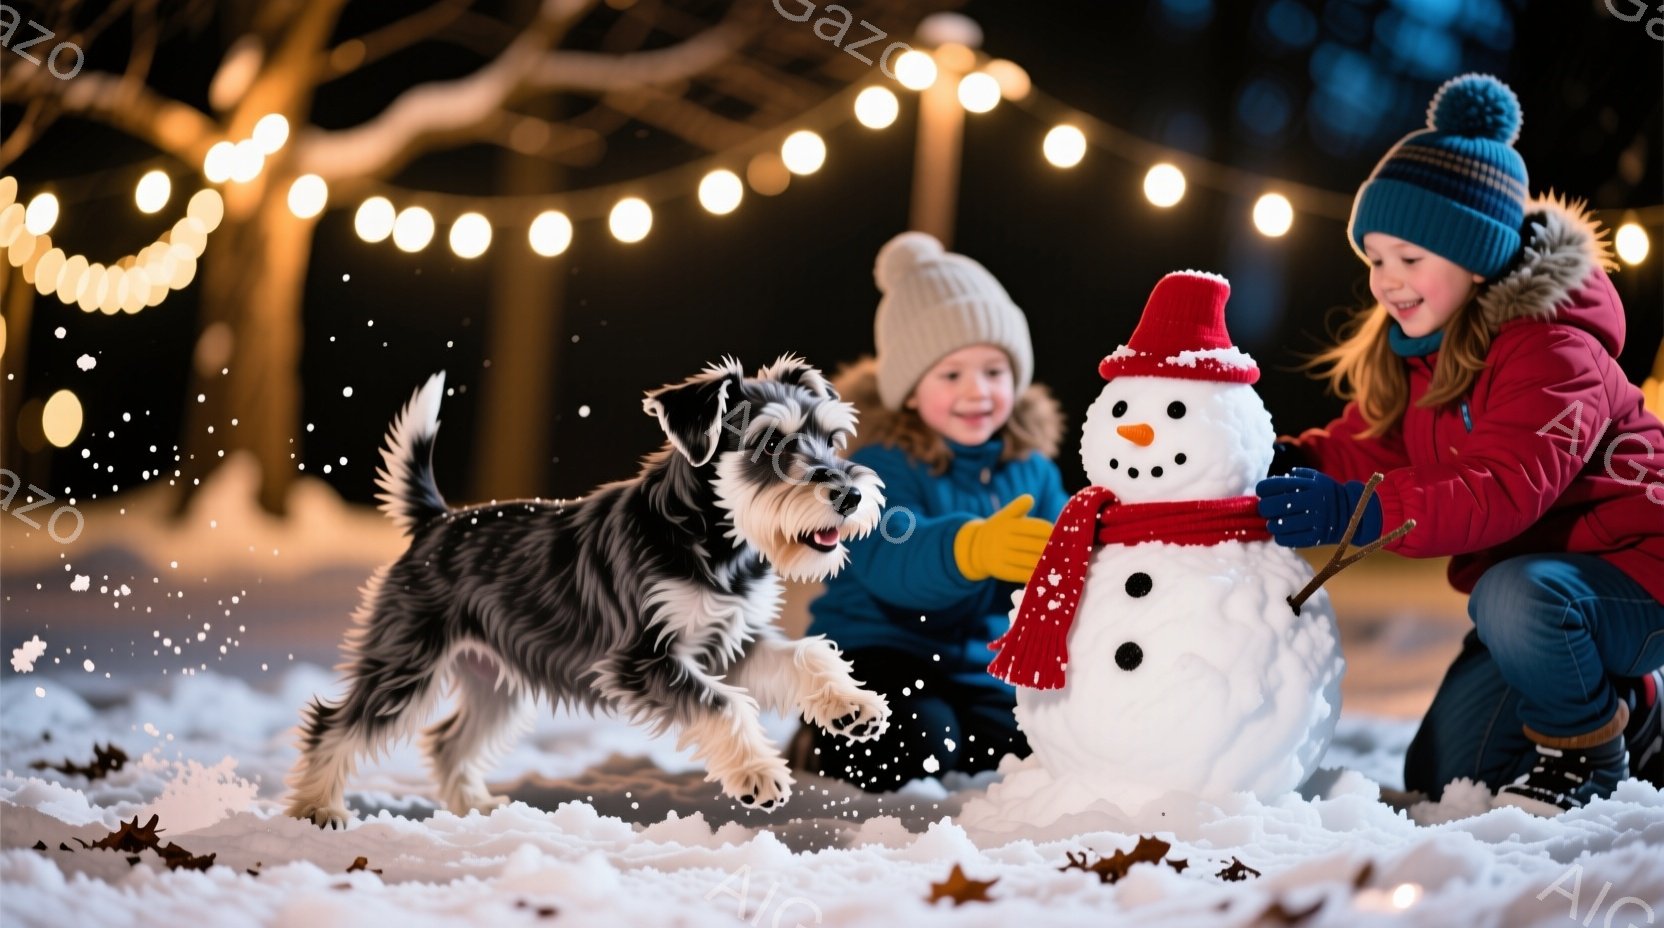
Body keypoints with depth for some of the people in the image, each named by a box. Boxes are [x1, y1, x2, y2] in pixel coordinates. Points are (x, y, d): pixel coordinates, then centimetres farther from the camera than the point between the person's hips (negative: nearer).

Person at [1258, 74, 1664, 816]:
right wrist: (1283, 466, -23)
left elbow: (1506, 491, -37)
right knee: (1438, 778, 6)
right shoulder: (1405, 351, 4)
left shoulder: (1550, 350, -25)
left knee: (1512, 598, -40)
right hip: (1528, 582, 9)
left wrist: (1359, 512, -47)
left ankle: (1589, 746, -11)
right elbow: (1364, 448, 0)